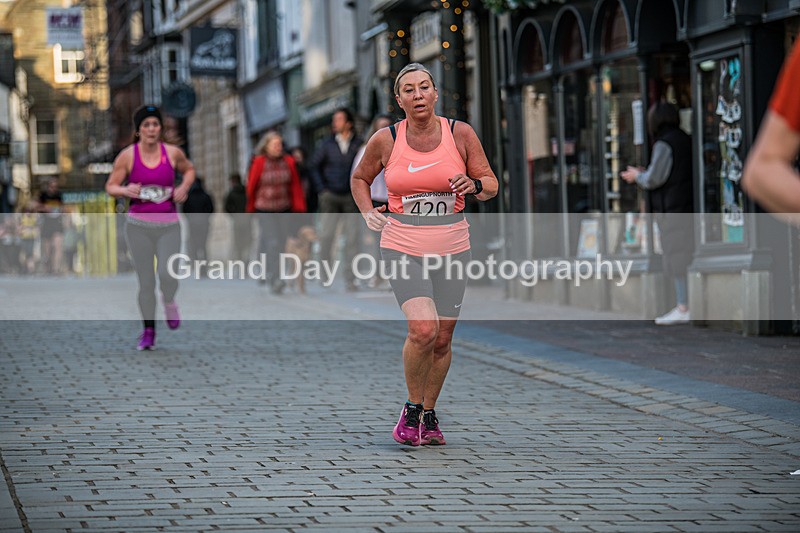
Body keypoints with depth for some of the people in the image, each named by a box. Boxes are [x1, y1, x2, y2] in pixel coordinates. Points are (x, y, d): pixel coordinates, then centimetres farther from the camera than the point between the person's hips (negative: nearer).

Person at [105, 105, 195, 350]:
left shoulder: (173, 153, 1)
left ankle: (169, 302, 18)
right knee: (145, 281, 1)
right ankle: (148, 330, 16)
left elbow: (189, 169, 21)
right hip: (138, 225, 0)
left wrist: (184, 187, 1)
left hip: (168, 225, 0)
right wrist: (125, 190, -17)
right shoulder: (127, 156, -2)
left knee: (168, 274, -17)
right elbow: (110, 186, 4)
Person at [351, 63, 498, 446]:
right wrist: (367, 213, 2)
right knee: (423, 329, -20)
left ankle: (429, 415, 27)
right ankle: (411, 408, 3)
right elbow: (360, 178, 17)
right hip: (402, 246, -2)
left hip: (451, 247, 2)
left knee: (442, 340, 6)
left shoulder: (460, 134, -2)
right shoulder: (385, 140, -2)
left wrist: (472, 185, -17)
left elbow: (491, 185, 5)